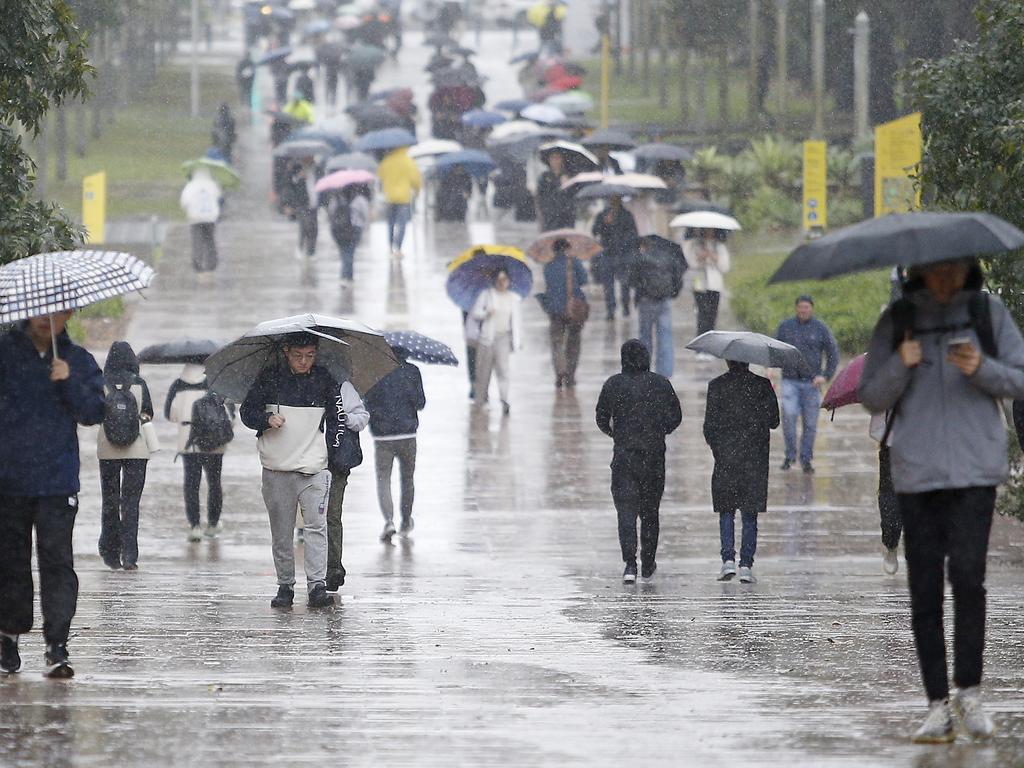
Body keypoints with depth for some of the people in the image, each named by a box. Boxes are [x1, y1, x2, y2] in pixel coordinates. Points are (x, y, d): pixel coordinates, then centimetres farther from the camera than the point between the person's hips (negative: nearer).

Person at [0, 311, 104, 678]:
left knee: (57, 561, -8)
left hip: (58, 482, 0)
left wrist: (69, 382, -14)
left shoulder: (78, 361, 7)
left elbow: (94, 413, 1)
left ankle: (57, 645, -9)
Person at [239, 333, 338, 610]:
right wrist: (266, 419, -11)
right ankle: (285, 586, 13)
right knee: (281, 532, 5)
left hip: (314, 468, -1)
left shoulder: (324, 379, 6)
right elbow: (247, 410, 6)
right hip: (277, 468, 1)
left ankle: (317, 586, -15)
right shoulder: (270, 378, 4)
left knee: (316, 527, -13)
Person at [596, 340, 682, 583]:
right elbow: (676, 417, 2)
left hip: (624, 455, -1)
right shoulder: (661, 384, -1)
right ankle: (648, 563, 24)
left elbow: (601, 419, 1)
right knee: (650, 510, 15)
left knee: (626, 511, -3)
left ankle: (630, 564, -18)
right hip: (654, 455, 2)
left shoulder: (613, 385, -4)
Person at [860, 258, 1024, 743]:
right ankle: (938, 707, 3)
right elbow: (872, 398, 6)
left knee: (967, 575, -16)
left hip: (974, 471, -1)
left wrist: (981, 368, -13)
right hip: (916, 473, 1)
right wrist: (900, 366, -13)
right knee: (924, 589, -2)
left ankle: (969, 693, -4)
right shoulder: (896, 321, 8)